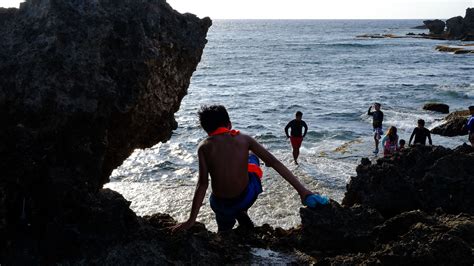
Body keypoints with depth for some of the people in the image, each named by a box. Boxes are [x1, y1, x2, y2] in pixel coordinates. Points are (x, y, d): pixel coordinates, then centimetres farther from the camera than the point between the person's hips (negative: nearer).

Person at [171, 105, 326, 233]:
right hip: (248, 197, 0)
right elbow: (274, 162, -7)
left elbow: (202, 184, -14)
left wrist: (191, 220, -11)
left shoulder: (204, 147, -8)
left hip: (222, 206, 0)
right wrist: (302, 190, -5)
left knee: (224, 228, 37)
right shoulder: (244, 139, -4)